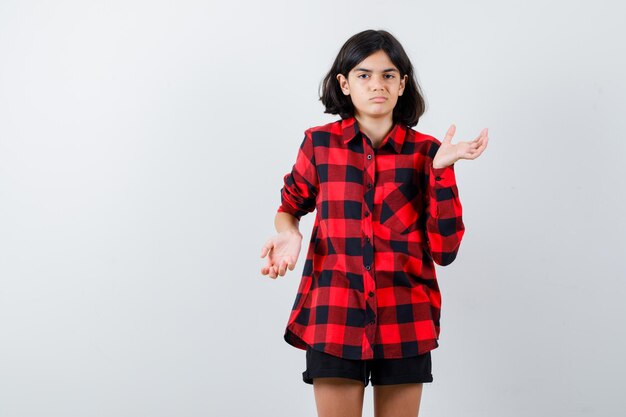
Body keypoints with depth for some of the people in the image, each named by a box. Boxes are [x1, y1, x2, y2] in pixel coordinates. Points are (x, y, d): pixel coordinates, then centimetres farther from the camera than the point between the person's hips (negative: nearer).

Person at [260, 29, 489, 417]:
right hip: (335, 316, 0)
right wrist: (288, 234, -5)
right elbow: (289, 208, 17)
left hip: (405, 320, 1)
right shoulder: (319, 143, 0)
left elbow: (444, 249, -5)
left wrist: (442, 170, -14)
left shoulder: (426, 152, 0)